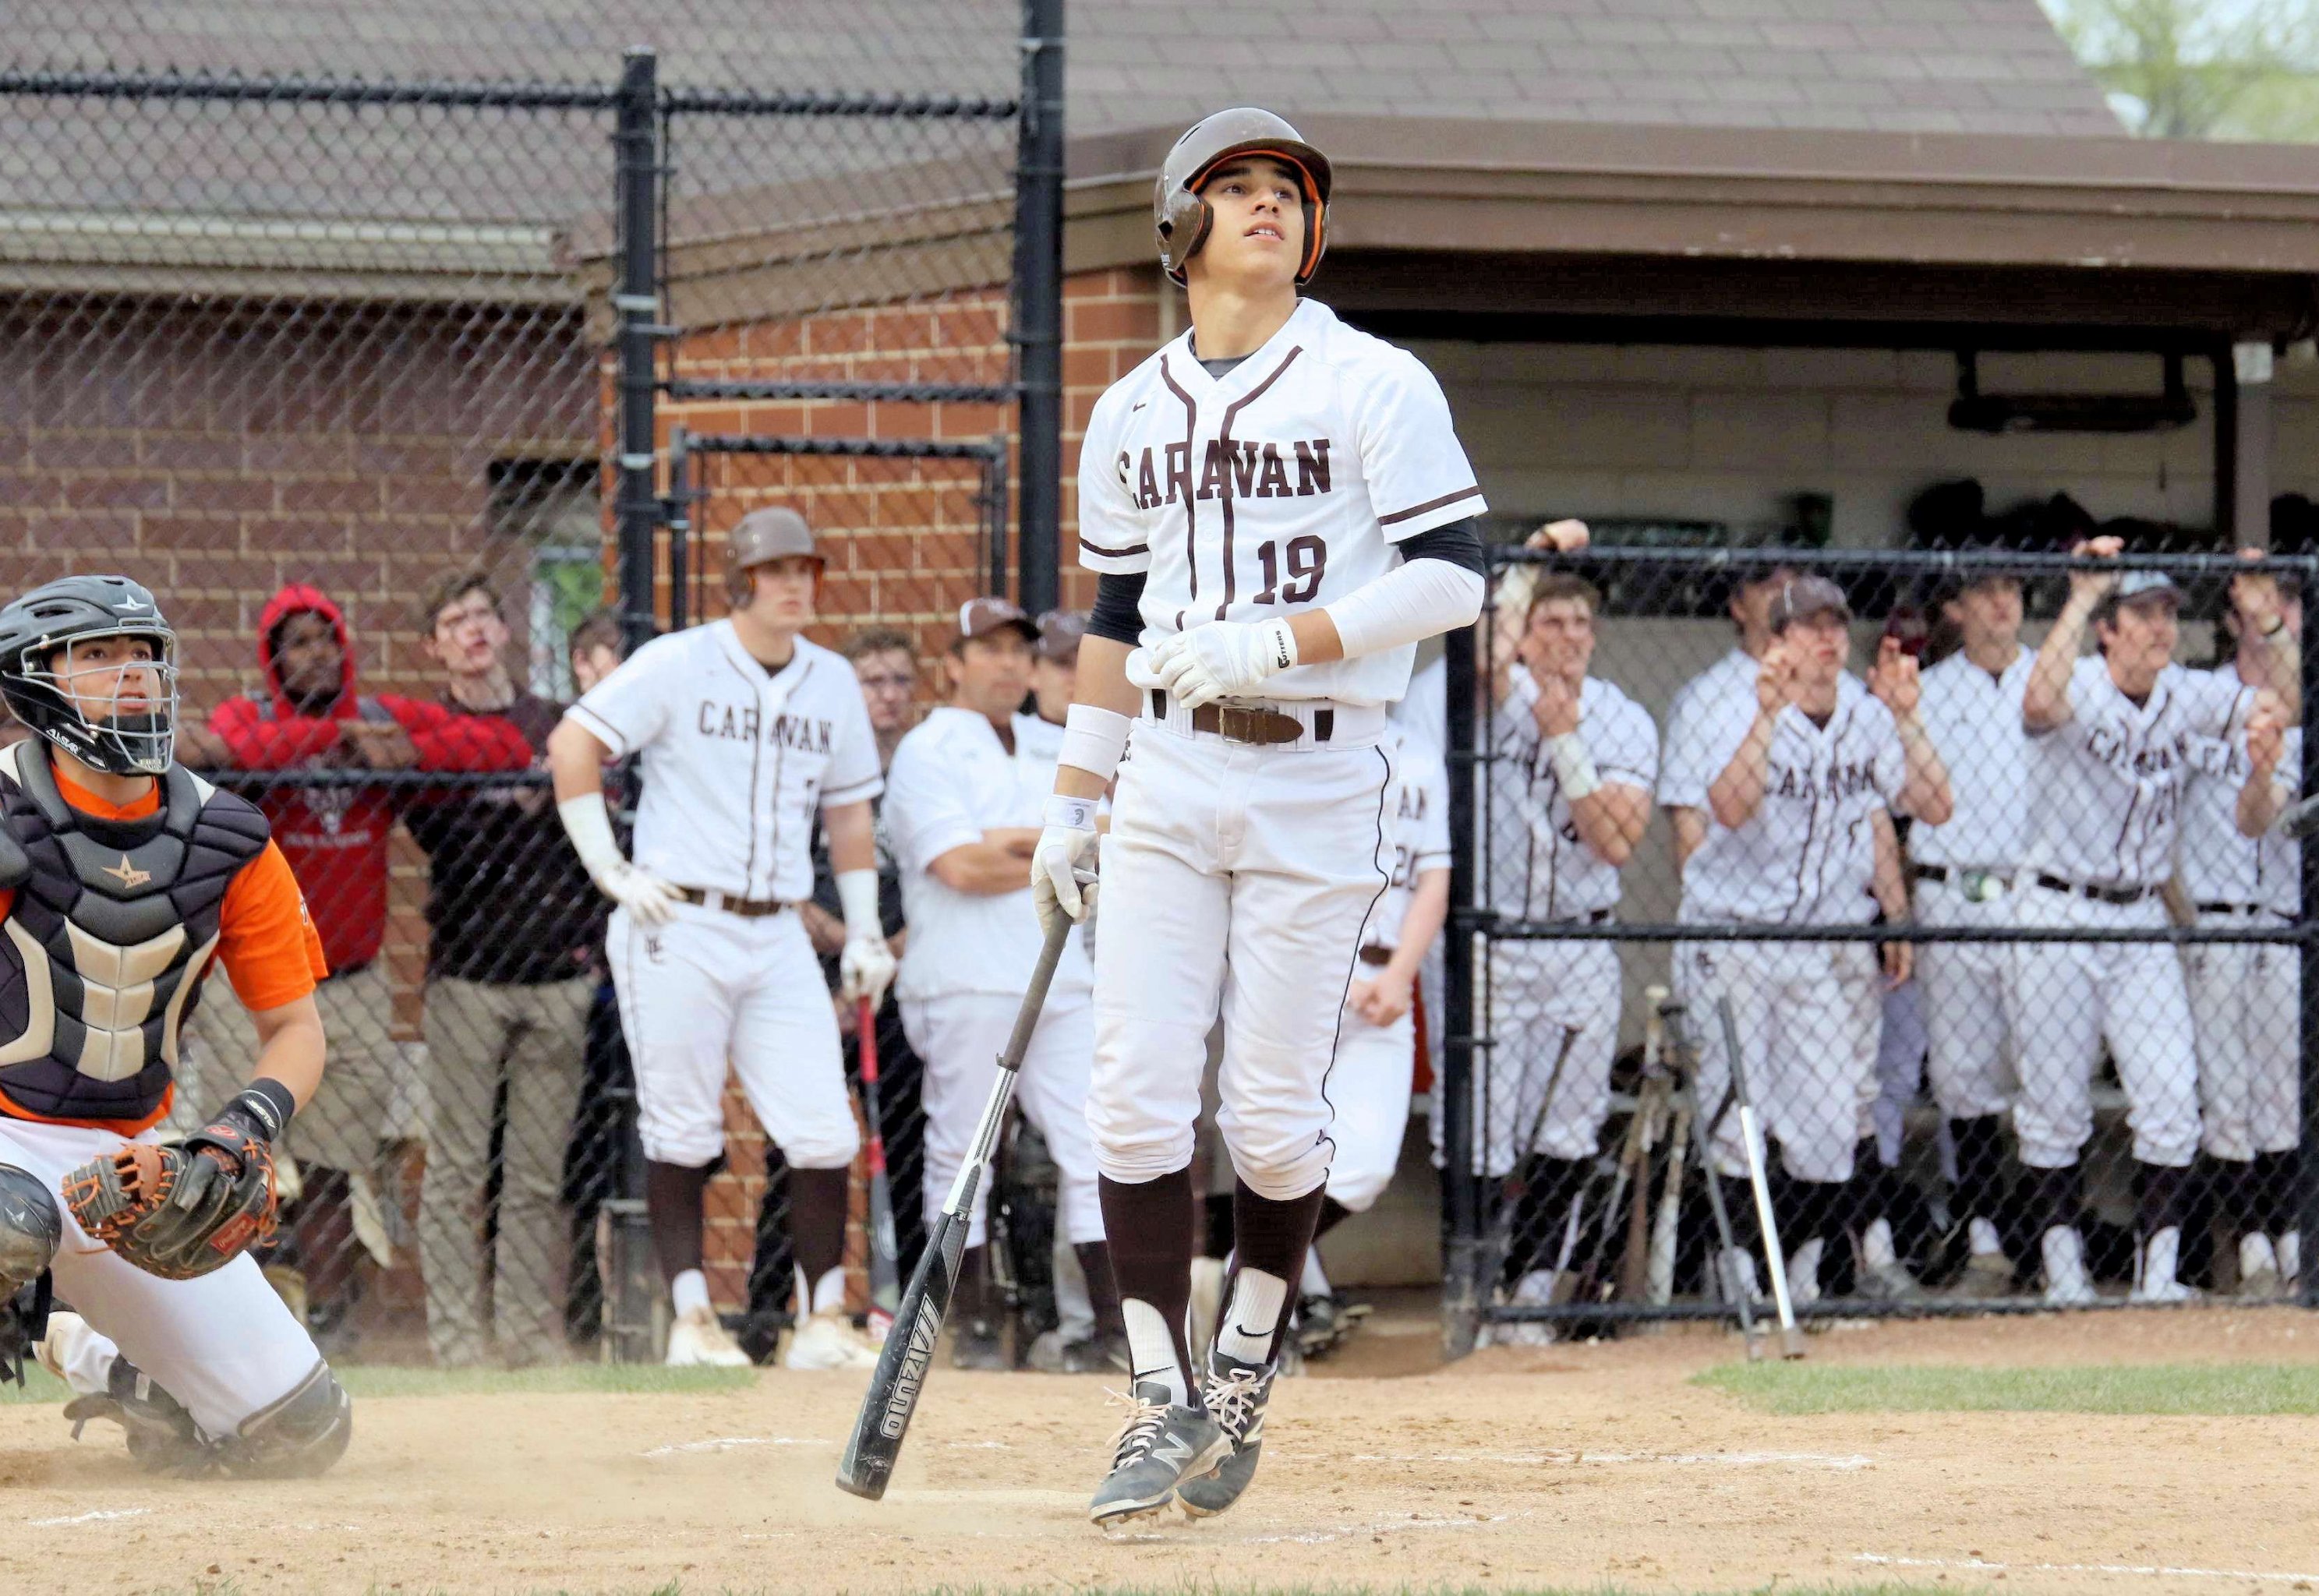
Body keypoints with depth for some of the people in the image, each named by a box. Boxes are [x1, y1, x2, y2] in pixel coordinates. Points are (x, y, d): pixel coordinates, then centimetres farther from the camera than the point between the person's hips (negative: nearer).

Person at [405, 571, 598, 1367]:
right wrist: (518, 803, -19)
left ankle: (535, 1332, 6)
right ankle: (456, 1339, -4)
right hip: (468, 973, -3)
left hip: (558, 977, 3)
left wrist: (591, 935, 1)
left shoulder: (559, 728, 14)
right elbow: (442, 842, -9)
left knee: (540, 1174, 3)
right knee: (457, 1172, -4)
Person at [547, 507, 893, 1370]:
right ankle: (691, 1319, 6)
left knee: (825, 1133, -4)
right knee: (681, 1135, -1)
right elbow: (571, 745, -6)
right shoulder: (678, 665, -3)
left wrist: (863, 933, 17)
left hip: (777, 936, 4)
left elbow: (848, 808, 21)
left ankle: (823, 1319, 3)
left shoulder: (832, 682, 12)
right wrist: (611, 871, -10)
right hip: (679, 929, -4)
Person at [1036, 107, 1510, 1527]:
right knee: (1136, 1093, -6)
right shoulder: (1131, 415, 13)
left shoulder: (1375, 386, -3)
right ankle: (1165, 1403, 1)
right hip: (1168, 781, 4)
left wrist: (1277, 645, -18)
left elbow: (1451, 577, -10)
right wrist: (1072, 800, 16)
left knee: (1274, 1112, -2)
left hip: (1319, 780, -4)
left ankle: (1244, 1375, 19)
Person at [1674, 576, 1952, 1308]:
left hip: (1831, 948, 4)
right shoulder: (1741, 713, -10)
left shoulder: (1869, 719, 4)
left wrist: (1904, 719, -13)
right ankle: (1738, 1275, 8)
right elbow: (1729, 808, -29)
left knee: (1832, 1122, -1)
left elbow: (1932, 806, -3)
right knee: (1735, 1112, -2)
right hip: (1736, 939, -4)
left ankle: (1804, 1272, 12)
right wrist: (1770, 713, -35)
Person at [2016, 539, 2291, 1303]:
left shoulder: (2185, 695, 3)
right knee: (2054, 1103, 3)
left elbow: (2277, 707, 8)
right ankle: (2061, 1262, 14)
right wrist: (2081, 597, -35)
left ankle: (2158, 1263, 4)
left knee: (2171, 1097, -4)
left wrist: (2266, 620, -8)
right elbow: (2041, 703, -37)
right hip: (2061, 916, -4)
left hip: (2142, 922, 4)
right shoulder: (2079, 690, -13)